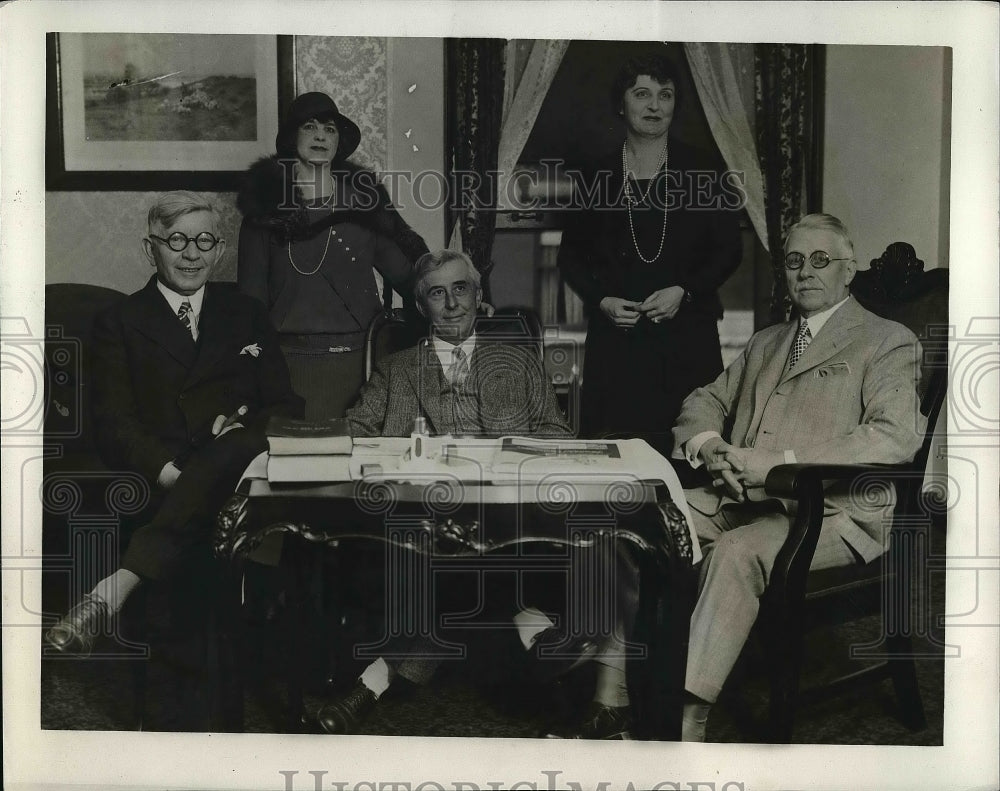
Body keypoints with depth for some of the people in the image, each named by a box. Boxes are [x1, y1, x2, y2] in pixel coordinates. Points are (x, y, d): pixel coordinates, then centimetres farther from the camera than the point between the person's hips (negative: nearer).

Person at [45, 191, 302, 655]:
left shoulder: (246, 315, 24)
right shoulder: (119, 323, 15)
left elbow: (287, 407, 18)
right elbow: (113, 424, 3)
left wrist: (246, 428, -7)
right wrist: (171, 473, -17)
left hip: (238, 461, 1)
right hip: (159, 481, -1)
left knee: (234, 447, -36)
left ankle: (115, 587, -45)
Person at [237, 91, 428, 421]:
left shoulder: (362, 200, 10)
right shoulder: (267, 202, 6)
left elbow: (402, 270, 12)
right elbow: (251, 288, 5)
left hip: (356, 354, 1)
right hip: (289, 357, -1)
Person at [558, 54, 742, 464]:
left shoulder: (701, 172, 7)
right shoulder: (597, 174, 8)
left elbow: (729, 249, 7)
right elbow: (570, 254, 13)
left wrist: (684, 291, -9)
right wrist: (601, 300, -4)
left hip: (686, 336, 0)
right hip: (615, 335, 0)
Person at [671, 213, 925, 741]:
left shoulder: (889, 342, 4)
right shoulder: (766, 343, 27)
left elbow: (897, 437, -12)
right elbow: (704, 402, 28)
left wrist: (779, 461, -19)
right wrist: (709, 445, 1)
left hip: (831, 511, -6)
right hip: (741, 498, 6)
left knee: (736, 551, -35)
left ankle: (687, 718, -32)